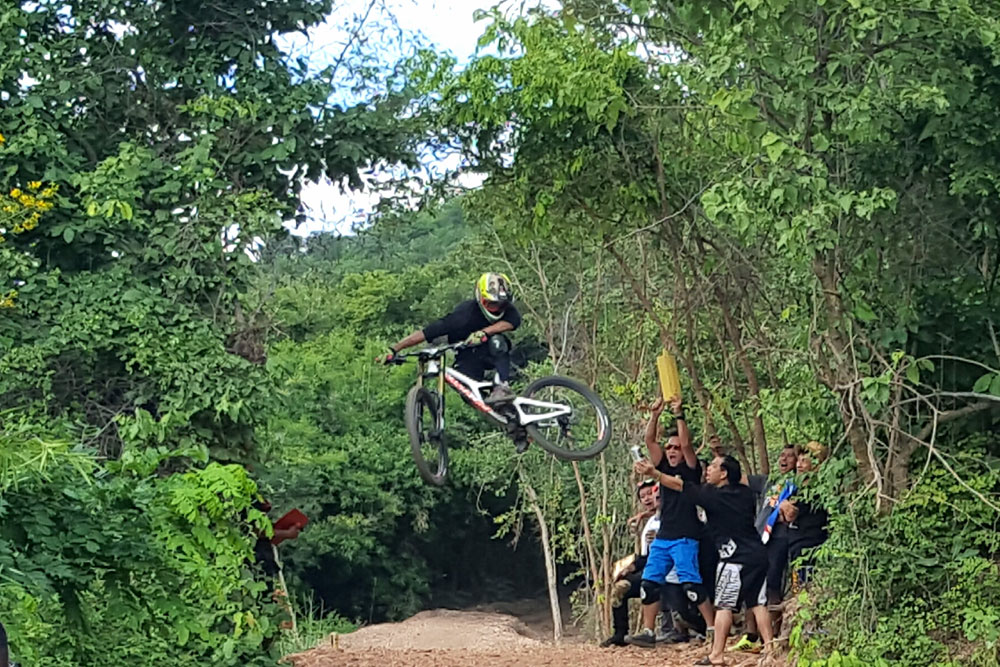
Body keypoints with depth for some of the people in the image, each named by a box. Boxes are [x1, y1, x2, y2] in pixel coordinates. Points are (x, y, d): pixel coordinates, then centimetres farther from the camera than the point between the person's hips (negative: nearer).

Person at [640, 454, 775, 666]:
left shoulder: (713, 495, -6)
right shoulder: (745, 492, 9)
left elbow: (679, 485, -5)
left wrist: (653, 472, -2)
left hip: (735, 557, -6)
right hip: (758, 553, 6)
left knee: (723, 605, -3)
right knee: (756, 603, 10)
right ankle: (769, 646, 5)